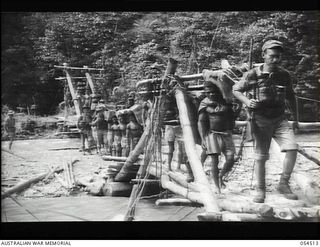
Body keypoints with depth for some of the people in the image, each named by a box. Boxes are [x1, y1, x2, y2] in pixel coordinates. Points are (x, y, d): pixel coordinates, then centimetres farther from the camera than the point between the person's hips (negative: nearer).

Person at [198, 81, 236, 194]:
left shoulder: (226, 101, 6)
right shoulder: (205, 103, -3)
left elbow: (231, 119, 17)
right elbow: (201, 122, -5)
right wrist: (203, 139, -13)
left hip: (226, 134, 3)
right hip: (213, 134, -3)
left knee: (230, 161, -4)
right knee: (215, 162, -5)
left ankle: (221, 176, 25)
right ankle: (217, 188, 4)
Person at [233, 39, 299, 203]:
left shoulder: (284, 75, 4)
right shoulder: (253, 74, -7)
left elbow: (291, 97, 16)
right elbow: (236, 90, 1)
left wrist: (295, 119, 18)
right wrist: (247, 102, -18)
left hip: (279, 119, 3)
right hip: (261, 120, -2)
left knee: (292, 148, -16)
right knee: (260, 157, 1)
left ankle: (283, 184, -1)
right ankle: (260, 191, 16)